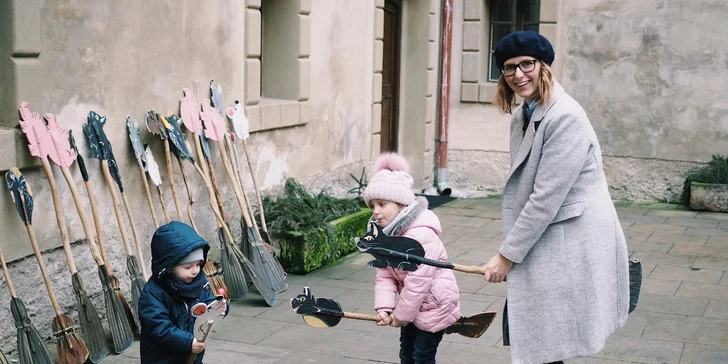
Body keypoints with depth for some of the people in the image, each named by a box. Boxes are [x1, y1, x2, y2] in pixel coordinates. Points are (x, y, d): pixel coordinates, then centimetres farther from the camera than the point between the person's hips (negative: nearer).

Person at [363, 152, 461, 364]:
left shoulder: (421, 235, -31)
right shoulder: (385, 234, -2)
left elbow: (417, 282, -29)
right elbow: (385, 276, -3)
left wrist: (402, 314, -19)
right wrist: (384, 308, -17)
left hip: (435, 304, -9)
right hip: (414, 305, 9)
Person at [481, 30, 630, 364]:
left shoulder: (565, 117, -20)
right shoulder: (522, 115, 9)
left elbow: (546, 198, -22)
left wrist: (507, 255, -16)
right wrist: (511, 249, 7)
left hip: (571, 244, -8)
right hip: (541, 239, 9)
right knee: (518, 332, 12)